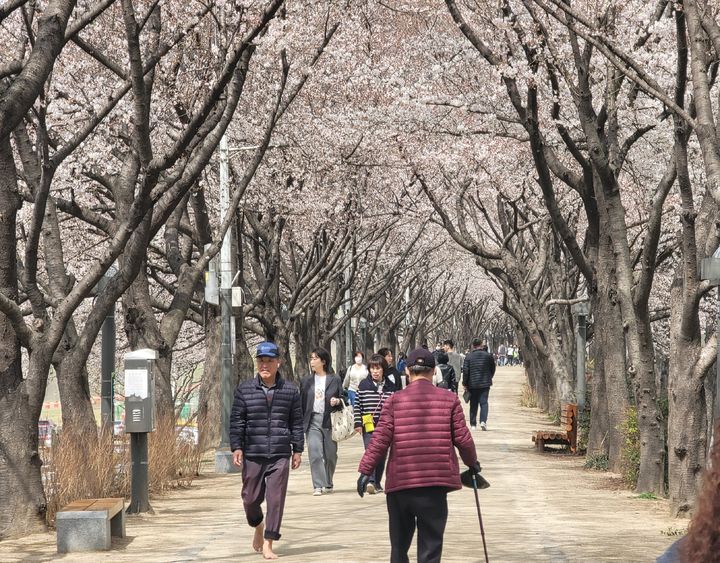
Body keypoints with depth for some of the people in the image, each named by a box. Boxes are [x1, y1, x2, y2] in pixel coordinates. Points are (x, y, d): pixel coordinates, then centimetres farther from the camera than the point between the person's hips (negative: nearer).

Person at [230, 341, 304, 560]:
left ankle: (268, 544, 2)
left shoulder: (290, 391, 5)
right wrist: (236, 447, -4)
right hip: (252, 454, 0)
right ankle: (258, 526, 38)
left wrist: (297, 450, 7)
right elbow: (236, 421, 3)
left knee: (276, 500, -5)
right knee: (251, 498, 7)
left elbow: (296, 422, 9)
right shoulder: (244, 390, 3)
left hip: (280, 455, 0)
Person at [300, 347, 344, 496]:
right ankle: (319, 485, -13)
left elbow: (343, 400, 9)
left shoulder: (335, 380, 3)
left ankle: (328, 483, 25)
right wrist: (300, 422, 5)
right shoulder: (307, 381, 9)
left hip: (329, 421, -1)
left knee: (330, 454, 7)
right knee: (314, 453, -13)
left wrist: (337, 401, -14)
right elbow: (302, 403, 11)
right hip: (313, 421, 1)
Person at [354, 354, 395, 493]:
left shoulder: (390, 387, 4)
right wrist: (358, 423, -3)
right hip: (368, 426, -2)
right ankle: (370, 481, -25)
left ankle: (377, 483, 21)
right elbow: (357, 405, 3)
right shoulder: (364, 385, 1)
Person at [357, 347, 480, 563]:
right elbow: (462, 438, 2)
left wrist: (366, 470, 3)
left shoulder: (395, 400, 1)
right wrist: (472, 463, 19)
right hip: (435, 483, -1)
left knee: (399, 545, 16)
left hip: (399, 481, 1)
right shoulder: (449, 399, 1)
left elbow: (381, 439, -4)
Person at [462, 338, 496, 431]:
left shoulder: (468, 357, -4)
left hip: (472, 384, 0)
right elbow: (493, 369, 10)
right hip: (485, 384, 0)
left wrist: (465, 383, 1)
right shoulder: (488, 356, 0)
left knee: (473, 404, 9)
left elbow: (465, 371, -6)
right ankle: (483, 421, -20)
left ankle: (473, 424, 10)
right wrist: (489, 378, 25)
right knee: (484, 402, -1)